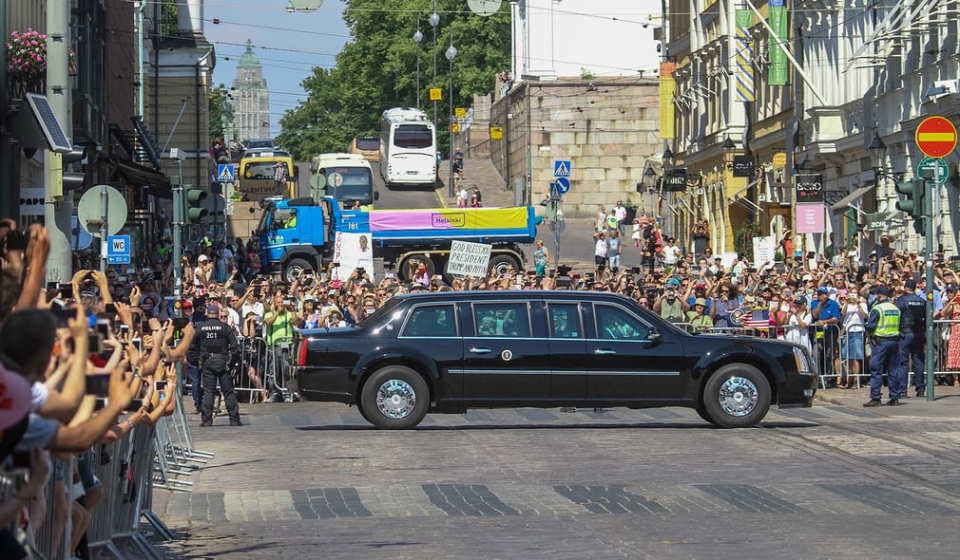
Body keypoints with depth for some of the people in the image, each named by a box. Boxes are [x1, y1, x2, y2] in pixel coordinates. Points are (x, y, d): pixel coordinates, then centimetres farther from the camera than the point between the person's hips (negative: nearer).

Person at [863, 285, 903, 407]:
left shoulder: (877, 309, -10)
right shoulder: (896, 309, 10)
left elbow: (870, 327, -13)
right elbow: (900, 326, 14)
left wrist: (870, 331, 7)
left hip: (881, 341, -6)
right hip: (895, 340, 6)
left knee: (876, 370, -3)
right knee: (893, 370, 10)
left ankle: (875, 398, -7)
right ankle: (894, 397, 11)